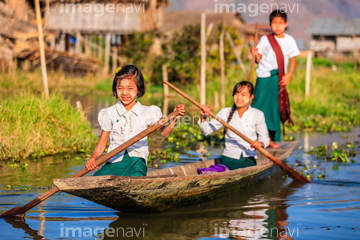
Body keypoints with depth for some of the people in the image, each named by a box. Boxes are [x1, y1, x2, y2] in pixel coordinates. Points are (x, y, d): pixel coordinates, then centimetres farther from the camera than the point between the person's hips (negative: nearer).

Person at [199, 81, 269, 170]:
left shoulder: (257, 115, 5)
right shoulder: (225, 112, 8)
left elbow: (265, 137, 9)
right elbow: (206, 130, 3)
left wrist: (261, 143, -15)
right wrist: (203, 118, -17)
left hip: (248, 160, 0)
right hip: (228, 159, 0)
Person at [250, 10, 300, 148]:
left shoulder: (289, 40, 7)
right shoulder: (265, 40, 0)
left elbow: (293, 60, 10)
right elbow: (259, 60, 1)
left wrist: (289, 75, -4)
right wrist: (255, 54, -20)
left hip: (279, 79, 2)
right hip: (264, 78, -2)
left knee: (276, 108, 4)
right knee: (261, 104, -4)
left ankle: (271, 138, 11)